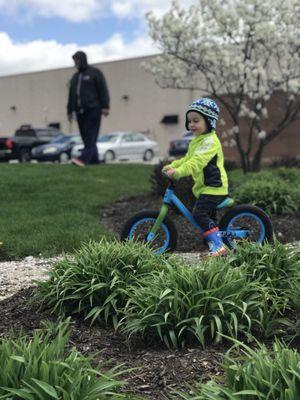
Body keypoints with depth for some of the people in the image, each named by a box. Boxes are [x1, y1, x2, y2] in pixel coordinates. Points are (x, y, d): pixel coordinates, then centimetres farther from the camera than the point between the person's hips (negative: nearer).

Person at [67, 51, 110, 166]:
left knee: (90, 136, -14)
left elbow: (103, 90, -4)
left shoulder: (94, 72, 3)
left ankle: (84, 159, -25)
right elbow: (71, 95, 23)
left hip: (93, 110, -7)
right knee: (86, 137, 2)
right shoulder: (75, 77, 23)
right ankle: (94, 160, 6)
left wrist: (105, 106, -13)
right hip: (80, 112, 7)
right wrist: (70, 111, 19)